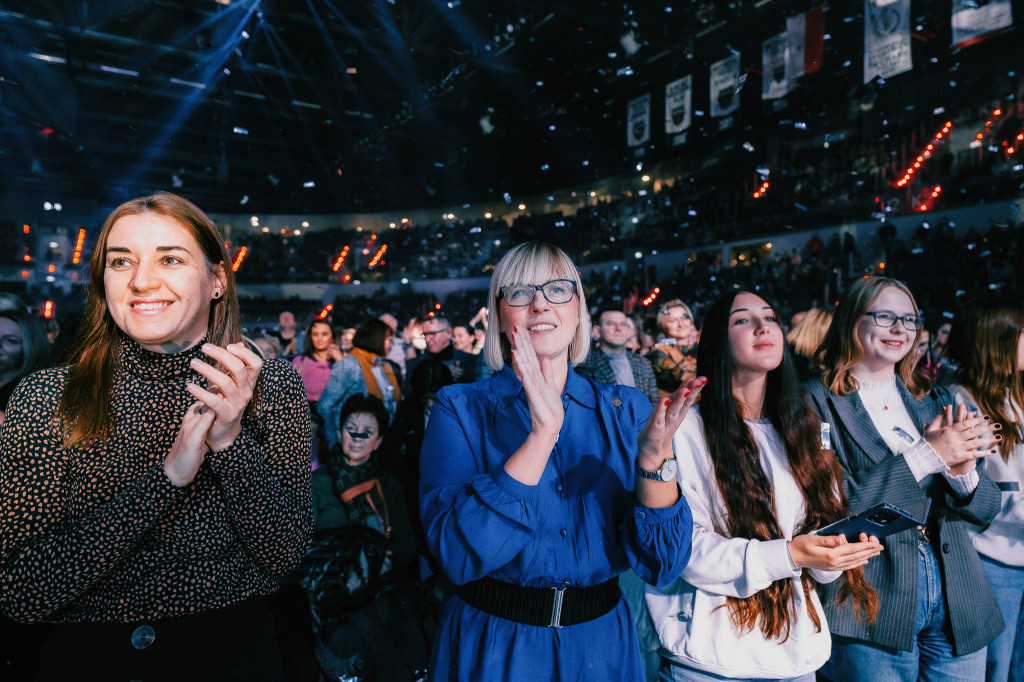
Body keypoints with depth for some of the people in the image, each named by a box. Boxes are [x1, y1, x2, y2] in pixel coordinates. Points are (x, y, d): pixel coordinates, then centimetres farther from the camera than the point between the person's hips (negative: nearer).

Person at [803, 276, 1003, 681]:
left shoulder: (934, 401, 10)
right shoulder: (817, 401, -8)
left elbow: (986, 509, 8)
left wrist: (961, 470, -14)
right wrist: (925, 455, -19)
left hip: (958, 605, 5)